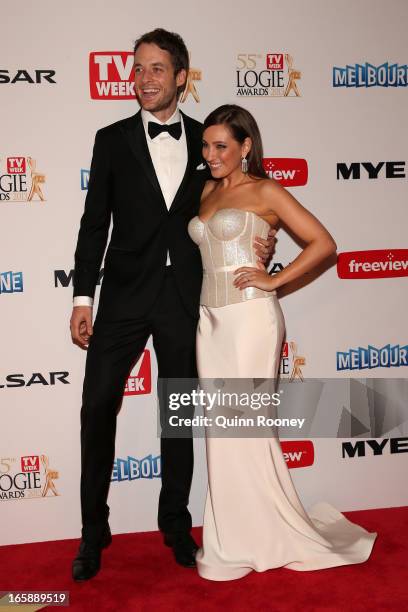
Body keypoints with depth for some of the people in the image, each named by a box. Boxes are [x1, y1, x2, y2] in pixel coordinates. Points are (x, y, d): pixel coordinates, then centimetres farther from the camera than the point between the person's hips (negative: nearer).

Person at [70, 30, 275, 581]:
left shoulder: (206, 140, 6)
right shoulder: (113, 140, 4)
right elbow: (94, 223, 2)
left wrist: (257, 245, -5)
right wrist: (83, 297, -3)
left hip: (184, 296, 1)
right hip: (125, 293, 0)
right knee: (98, 406, -2)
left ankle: (176, 524, 27)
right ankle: (94, 530, 15)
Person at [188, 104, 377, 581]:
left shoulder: (265, 192, -3)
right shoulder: (207, 191, 16)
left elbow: (323, 243, -5)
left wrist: (273, 280, -9)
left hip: (249, 317, -6)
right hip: (210, 318, 6)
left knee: (245, 427, -2)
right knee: (221, 430, 8)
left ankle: (256, 538, 16)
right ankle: (232, 539, 21)